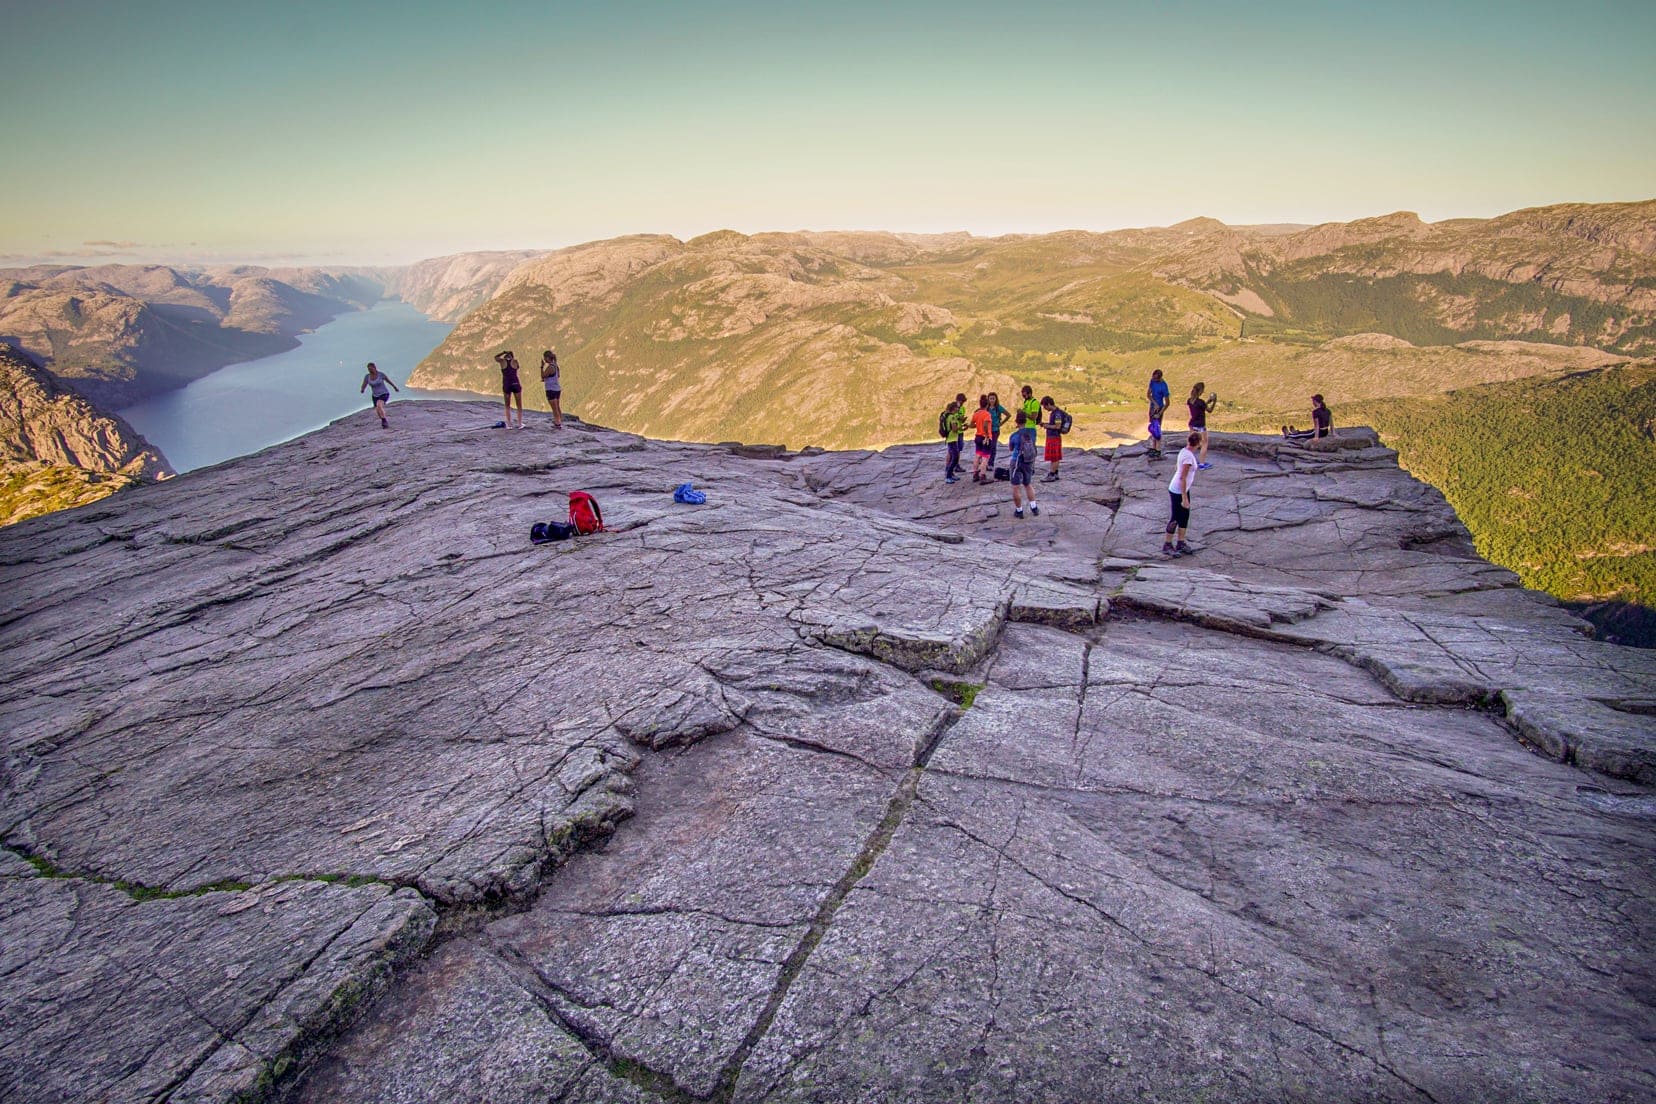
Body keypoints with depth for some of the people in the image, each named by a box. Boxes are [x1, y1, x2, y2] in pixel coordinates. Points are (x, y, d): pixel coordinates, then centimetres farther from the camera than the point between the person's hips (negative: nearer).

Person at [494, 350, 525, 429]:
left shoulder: (502, 361, 1)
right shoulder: (515, 361, 1)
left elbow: (495, 357, 22)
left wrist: (504, 352, 23)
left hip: (506, 385, 1)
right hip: (516, 384, -1)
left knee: (508, 406, 12)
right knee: (519, 406, 10)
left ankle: (509, 424, 7)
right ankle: (520, 424, 6)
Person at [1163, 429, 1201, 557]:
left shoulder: (1184, 451, 2)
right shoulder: (1188, 456, -24)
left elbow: (1177, 470, 13)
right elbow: (1182, 478, -25)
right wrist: (1184, 498, -23)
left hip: (1182, 489, 9)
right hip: (1179, 492, -9)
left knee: (1185, 516, 15)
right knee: (1175, 518, 2)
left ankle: (1181, 544, 25)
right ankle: (1167, 546, 13)